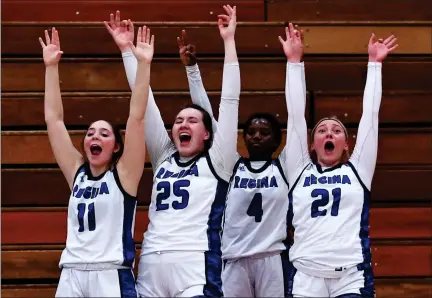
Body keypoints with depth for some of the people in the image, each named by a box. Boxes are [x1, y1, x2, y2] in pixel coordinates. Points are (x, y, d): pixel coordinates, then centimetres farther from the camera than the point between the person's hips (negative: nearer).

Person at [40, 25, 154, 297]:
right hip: (71, 275, 4)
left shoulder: (123, 174, 4)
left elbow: (136, 117, -3)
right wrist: (51, 66, 11)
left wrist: (144, 64, -9)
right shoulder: (77, 172, 14)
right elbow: (53, 118, 14)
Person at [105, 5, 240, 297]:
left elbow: (229, 101, 5)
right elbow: (145, 103, 19)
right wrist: (126, 49, 19)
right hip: (151, 266, 4)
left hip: (196, 265, -4)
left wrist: (229, 41, 5)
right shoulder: (164, 158, 19)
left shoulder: (216, 161, 9)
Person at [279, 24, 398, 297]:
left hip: (353, 275, 0)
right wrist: (294, 61, 14)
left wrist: (375, 63, 16)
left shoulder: (358, 170, 14)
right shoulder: (300, 171, 15)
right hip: (306, 275, 0)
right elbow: (296, 114, 14)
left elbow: (370, 114, 15)